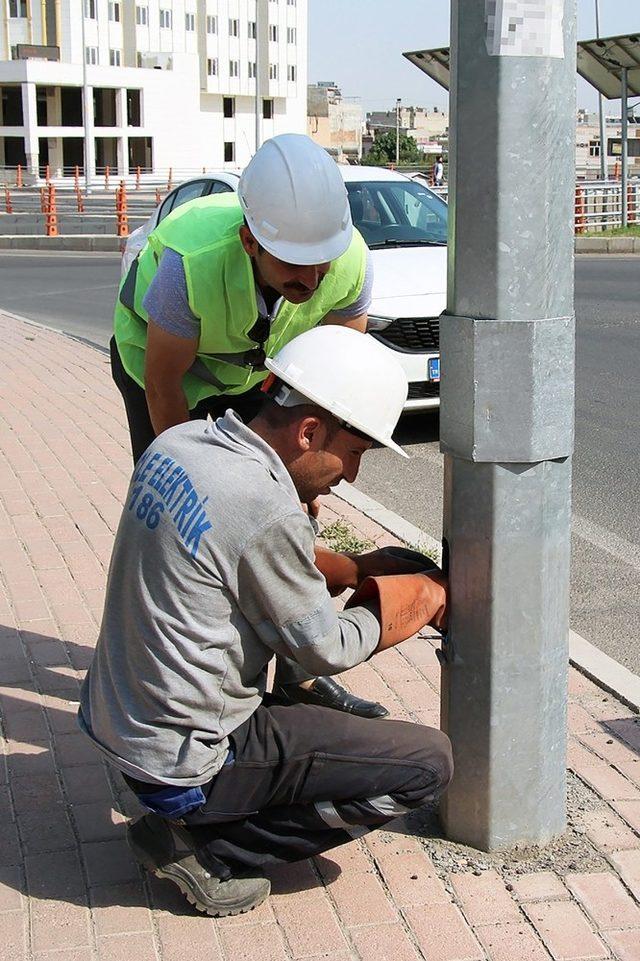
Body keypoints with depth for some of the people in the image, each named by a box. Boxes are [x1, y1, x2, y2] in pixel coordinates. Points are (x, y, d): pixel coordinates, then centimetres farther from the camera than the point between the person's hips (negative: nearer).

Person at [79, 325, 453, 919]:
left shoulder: (178, 443, 0)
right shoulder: (266, 508, -25)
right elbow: (326, 649, -12)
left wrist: (356, 568, 14)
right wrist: (426, 599, 3)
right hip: (185, 762, -9)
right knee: (427, 763, -5)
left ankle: (190, 820, 16)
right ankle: (201, 846, -2)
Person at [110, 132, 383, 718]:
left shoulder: (353, 264, -30)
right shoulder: (191, 260, -42)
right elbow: (163, 387, -27)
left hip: (258, 370, 4)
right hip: (159, 358, -3)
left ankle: (297, 674, 16)